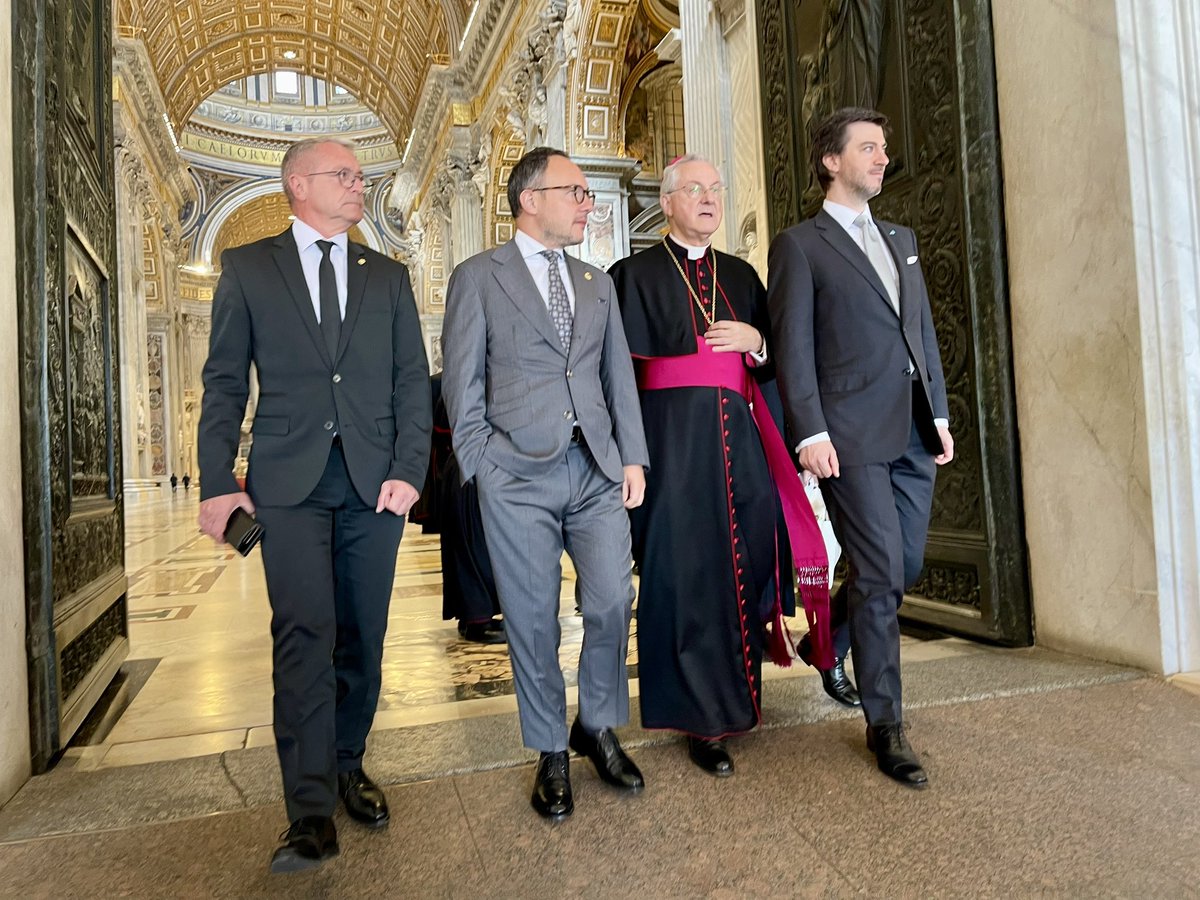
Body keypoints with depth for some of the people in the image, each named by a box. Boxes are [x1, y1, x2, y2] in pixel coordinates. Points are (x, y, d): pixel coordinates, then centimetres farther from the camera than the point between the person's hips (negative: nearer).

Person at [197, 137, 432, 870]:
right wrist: (217, 483, -3)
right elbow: (225, 382, 5)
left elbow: (412, 381, 7)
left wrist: (409, 471, -6)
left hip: (373, 481, 2)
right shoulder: (248, 268, 8)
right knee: (305, 633, -9)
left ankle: (347, 767, 25)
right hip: (289, 481, -2)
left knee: (362, 636, 7)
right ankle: (312, 811, -1)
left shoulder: (388, 276, 14)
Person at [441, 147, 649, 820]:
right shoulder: (478, 277, 3)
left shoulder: (597, 282, 17)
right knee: (534, 620, 4)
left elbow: (620, 374, 14)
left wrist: (633, 458, 6)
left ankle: (598, 728, 28)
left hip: (597, 468, 4)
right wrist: (482, 468, -6)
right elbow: (463, 384, 0)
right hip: (519, 477, -4)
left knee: (613, 601, 4)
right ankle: (552, 754, 23)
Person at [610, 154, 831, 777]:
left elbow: (773, 364, 17)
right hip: (671, 440, -4)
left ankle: (734, 688, 26)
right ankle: (702, 720, 8)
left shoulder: (741, 276, 18)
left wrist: (755, 342, -5)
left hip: (736, 439, 5)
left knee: (743, 558, 3)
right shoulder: (635, 275, 4)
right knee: (685, 568, -3)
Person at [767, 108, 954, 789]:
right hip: (853, 433, -7)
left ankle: (827, 641, 37)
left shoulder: (901, 239, 22)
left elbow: (924, 331, 20)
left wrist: (940, 413, 14)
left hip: (914, 431, 7)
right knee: (881, 575, -4)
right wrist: (811, 433, -14)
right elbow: (793, 347, -6)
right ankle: (886, 725, 11)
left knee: (906, 566, 11)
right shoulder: (800, 245, 1)